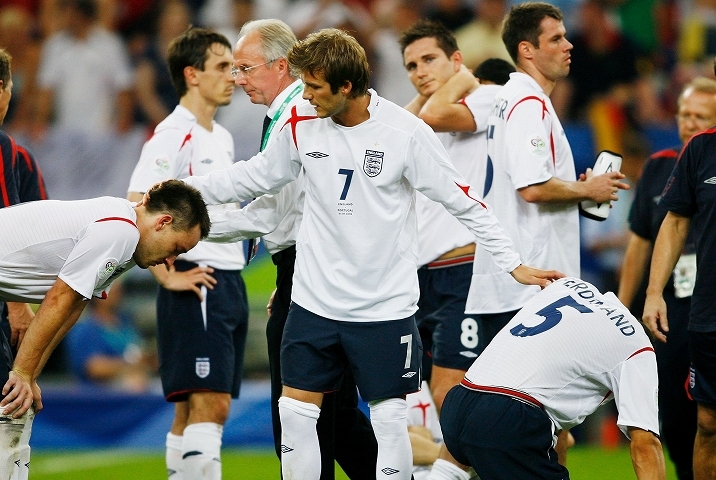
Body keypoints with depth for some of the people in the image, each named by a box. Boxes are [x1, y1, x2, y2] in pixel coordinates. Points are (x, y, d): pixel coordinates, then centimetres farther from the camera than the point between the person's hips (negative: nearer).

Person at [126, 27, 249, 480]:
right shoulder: (173, 136, -12)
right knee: (210, 404, -15)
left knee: (194, 409, 8)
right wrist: (168, 276, -20)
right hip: (197, 285, -9)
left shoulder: (222, 138, 17)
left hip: (230, 284, 9)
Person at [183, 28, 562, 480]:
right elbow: (254, 176, 15)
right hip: (315, 302, 4)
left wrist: (514, 263, -6)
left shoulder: (406, 132, -13)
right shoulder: (302, 124, -1)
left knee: (390, 420, -1)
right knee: (295, 414, 2)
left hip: (386, 304, -4)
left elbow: (463, 200, -6)